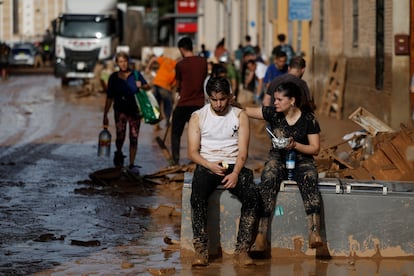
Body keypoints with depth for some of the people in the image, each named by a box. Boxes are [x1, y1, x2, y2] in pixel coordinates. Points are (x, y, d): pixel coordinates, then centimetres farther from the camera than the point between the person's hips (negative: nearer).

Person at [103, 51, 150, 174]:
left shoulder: (135, 75, 5)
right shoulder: (114, 77, 6)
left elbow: (148, 87, 1)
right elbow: (109, 98, 10)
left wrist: (141, 86, -23)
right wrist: (105, 115, 9)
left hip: (134, 110, 0)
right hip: (120, 110, 0)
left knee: (134, 138, -1)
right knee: (120, 134, -15)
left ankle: (132, 164, 7)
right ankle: (119, 153, 15)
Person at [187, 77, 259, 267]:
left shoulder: (239, 116, 9)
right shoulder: (198, 117, 8)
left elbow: (242, 151, 0)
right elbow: (192, 152, 2)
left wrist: (235, 173, -18)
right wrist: (209, 165, -17)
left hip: (233, 165, 1)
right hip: (206, 165, -1)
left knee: (252, 196, -29)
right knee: (197, 196, -33)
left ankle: (242, 249, -25)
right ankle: (200, 249, -31)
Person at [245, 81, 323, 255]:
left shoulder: (308, 119, -3)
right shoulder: (273, 114, 4)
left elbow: (315, 149, -3)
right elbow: (246, 111, 4)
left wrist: (295, 145, -17)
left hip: (301, 159, -1)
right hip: (278, 158, 1)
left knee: (309, 179, -34)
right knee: (268, 179, -31)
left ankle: (314, 233, -46)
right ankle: (261, 237, -39)